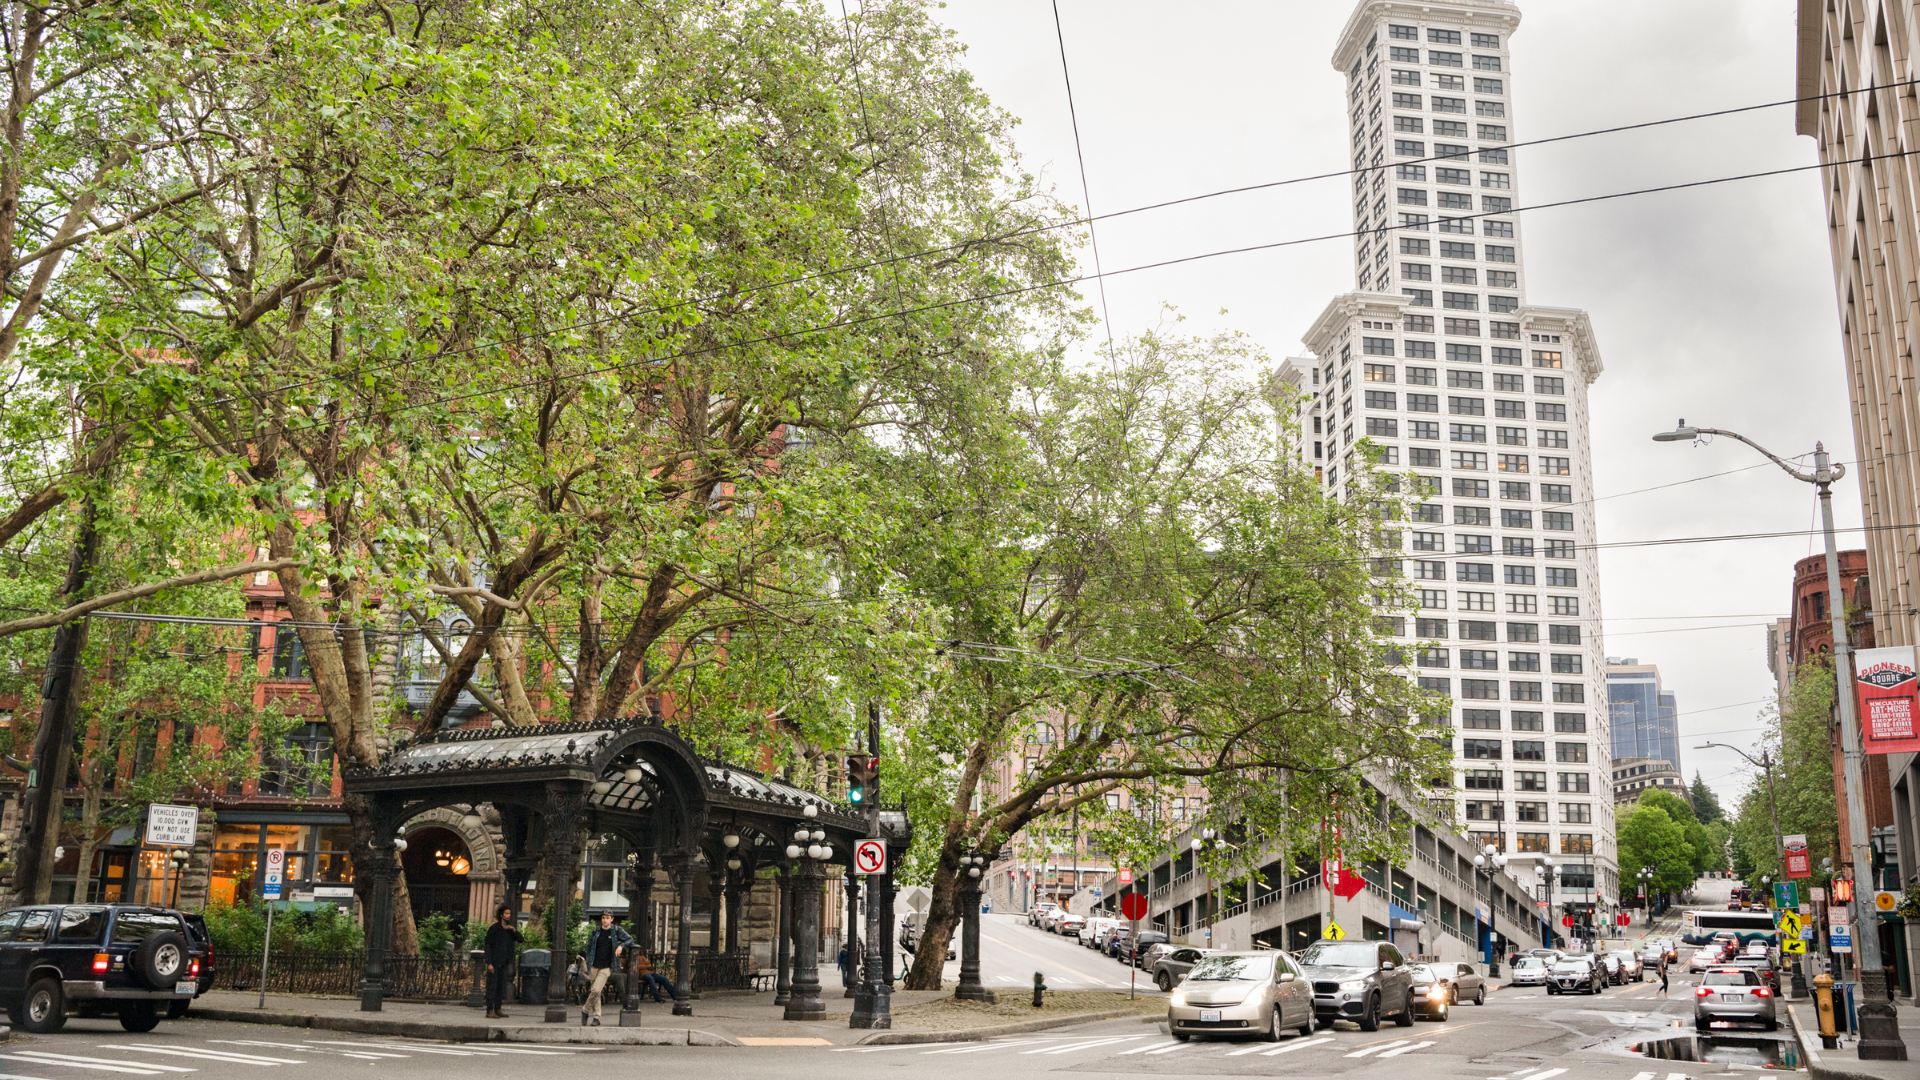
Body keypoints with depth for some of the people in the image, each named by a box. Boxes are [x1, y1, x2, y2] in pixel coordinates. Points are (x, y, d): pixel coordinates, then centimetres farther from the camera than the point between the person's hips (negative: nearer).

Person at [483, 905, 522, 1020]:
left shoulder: (509, 930, 11)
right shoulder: (493, 929, -7)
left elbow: (521, 940, 6)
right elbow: (487, 946, -9)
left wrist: (514, 930, -11)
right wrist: (489, 963, -16)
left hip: (504, 963, 6)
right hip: (494, 963, -6)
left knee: (501, 986, 9)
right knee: (492, 986, -6)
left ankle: (498, 1009, 15)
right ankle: (490, 1011, -5)